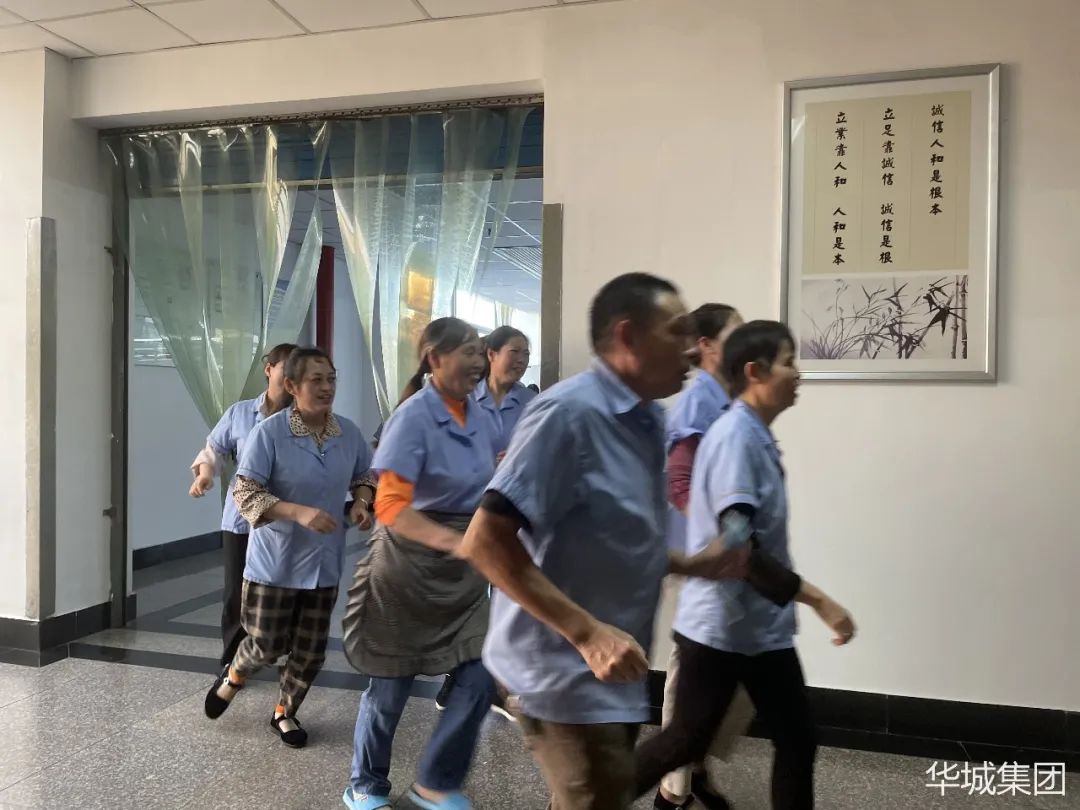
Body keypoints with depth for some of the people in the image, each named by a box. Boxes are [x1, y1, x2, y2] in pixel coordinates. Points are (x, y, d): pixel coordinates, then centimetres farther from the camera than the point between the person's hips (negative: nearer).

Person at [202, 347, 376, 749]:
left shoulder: (349, 433, -4)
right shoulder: (269, 433, -18)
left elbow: (365, 476, 13)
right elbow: (245, 494, -19)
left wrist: (361, 503, -9)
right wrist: (298, 512, -31)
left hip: (324, 561, 4)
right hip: (275, 561, -4)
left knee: (311, 649, 12)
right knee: (267, 644, 8)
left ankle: (285, 713, 38)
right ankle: (232, 678, 44)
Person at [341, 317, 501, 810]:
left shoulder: (479, 416, 1)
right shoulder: (413, 417, -20)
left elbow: (501, 469, 21)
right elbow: (390, 506, -30)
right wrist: (448, 539, -44)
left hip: (464, 570, 6)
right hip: (410, 567, -6)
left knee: (479, 679, 2)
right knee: (392, 684, 10)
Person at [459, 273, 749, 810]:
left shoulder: (648, 420, 6)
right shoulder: (569, 413, -22)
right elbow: (485, 543, -26)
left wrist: (692, 564, 3)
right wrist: (586, 633, -28)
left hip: (612, 672, 9)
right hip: (567, 674, -9)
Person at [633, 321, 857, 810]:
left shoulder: (758, 437, 8)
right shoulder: (735, 436, -20)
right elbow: (737, 543, -28)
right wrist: (817, 600, -26)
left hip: (762, 626, 9)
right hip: (719, 625, -8)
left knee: (797, 742, 13)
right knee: (686, 742, 7)